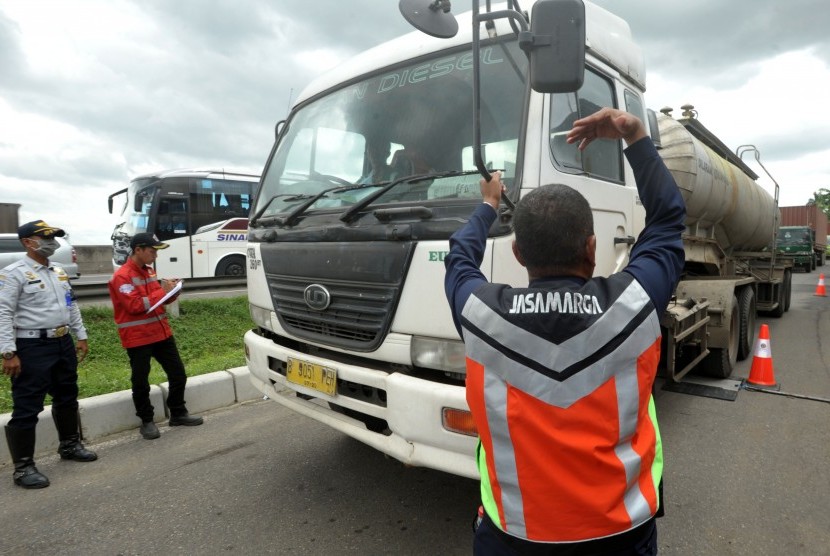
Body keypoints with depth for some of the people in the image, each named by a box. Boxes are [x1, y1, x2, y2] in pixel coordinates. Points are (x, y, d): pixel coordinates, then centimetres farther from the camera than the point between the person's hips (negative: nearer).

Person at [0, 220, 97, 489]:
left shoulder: (59, 272, 12)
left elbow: (72, 307, 18)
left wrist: (81, 336, 17)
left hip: (63, 344, 8)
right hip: (32, 348, -8)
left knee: (67, 398, 20)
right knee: (27, 408, -1)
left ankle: (69, 445, 37)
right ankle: (23, 467, 11)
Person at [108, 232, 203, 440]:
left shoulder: (149, 271, 12)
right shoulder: (122, 276, -13)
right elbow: (135, 306, -20)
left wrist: (172, 291, -1)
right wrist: (161, 291, -17)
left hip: (162, 333, 8)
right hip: (138, 338, -8)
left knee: (178, 374, 11)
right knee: (141, 383, 5)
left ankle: (178, 413, 25)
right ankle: (146, 421, 20)